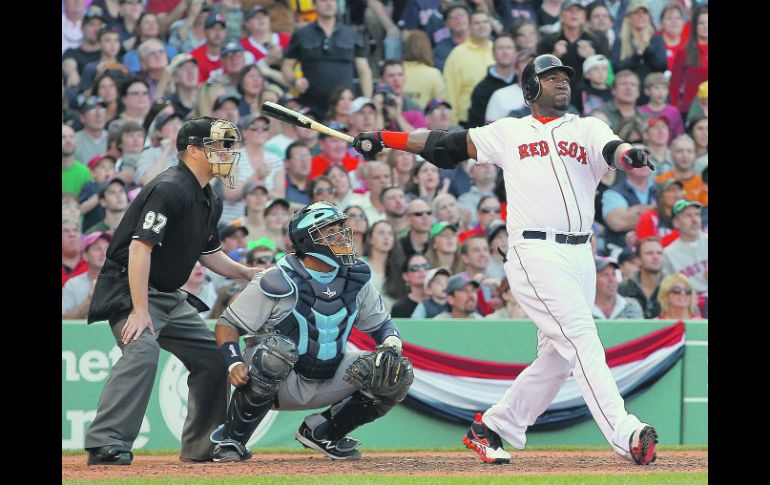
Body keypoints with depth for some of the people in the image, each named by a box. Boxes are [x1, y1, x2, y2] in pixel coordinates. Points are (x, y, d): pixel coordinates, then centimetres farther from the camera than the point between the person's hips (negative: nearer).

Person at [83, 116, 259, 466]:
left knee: (212, 355, 11)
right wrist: (140, 311, -31)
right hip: (127, 290, -10)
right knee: (142, 349, -32)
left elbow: (208, 253, 25)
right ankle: (105, 444, -38)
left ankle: (201, 446, 23)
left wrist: (249, 274, 11)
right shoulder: (169, 189, -20)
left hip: (170, 297, 10)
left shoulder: (210, 201, 11)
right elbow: (140, 247, -27)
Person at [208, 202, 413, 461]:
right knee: (276, 347, -39)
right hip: (281, 384, -5)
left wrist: (392, 343, -10)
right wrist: (234, 363, -29)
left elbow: (381, 323, 14)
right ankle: (231, 440, -20)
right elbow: (228, 325, -11)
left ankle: (322, 432, 8)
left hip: (329, 380, 5)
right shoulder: (278, 282, -14)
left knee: (399, 374, -9)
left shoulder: (356, 280, 3)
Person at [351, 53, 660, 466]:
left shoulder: (588, 129, 15)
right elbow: (449, 145, 15)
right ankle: (626, 436, -27)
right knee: (581, 337, -18)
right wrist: (383, 139, 10)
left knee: (558, 355, 6)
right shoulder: (508, 133, 12)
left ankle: (490, 429, 21)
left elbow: (612, 150, -5)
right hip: (534, 252, -4)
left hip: (580, 256, 4)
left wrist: (630, 155, -30)